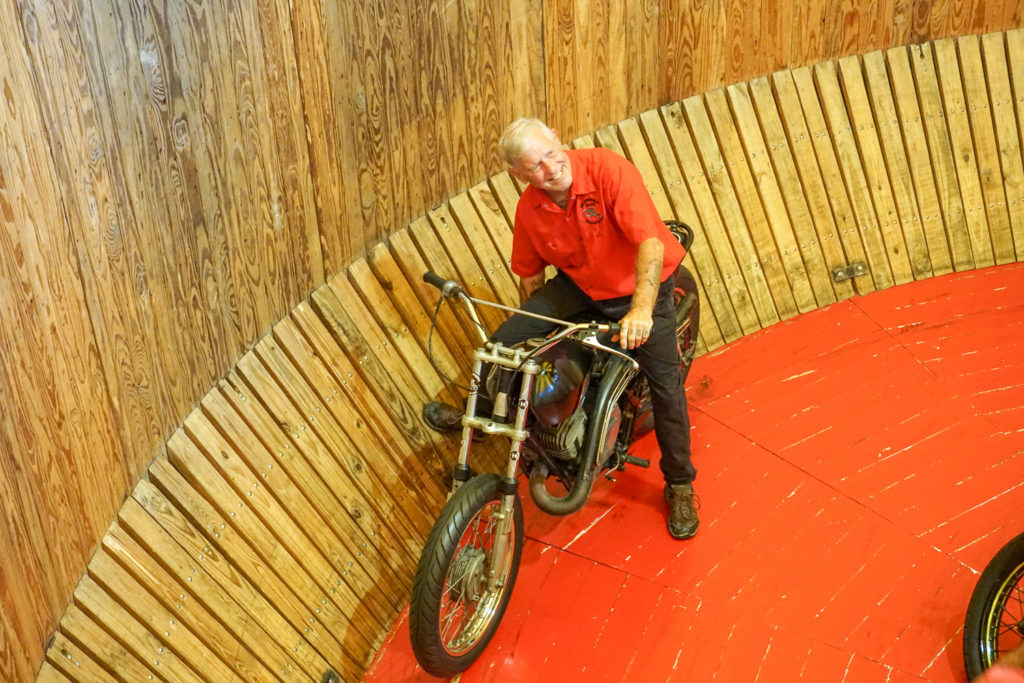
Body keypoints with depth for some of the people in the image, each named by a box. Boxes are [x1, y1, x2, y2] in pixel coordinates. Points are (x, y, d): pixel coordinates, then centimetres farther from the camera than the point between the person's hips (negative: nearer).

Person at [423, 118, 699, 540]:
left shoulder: (608, 170, -29)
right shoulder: (529, 210, -14)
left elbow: (651, 243, -37)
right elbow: (530, 274, 4)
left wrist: (641, 310, -49)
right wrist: (533, 325, 9)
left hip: (642, 286, -3)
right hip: (579, 286, 3)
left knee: (665, 384, -7)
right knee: (504, 341, -9)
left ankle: (680, 486, 16)